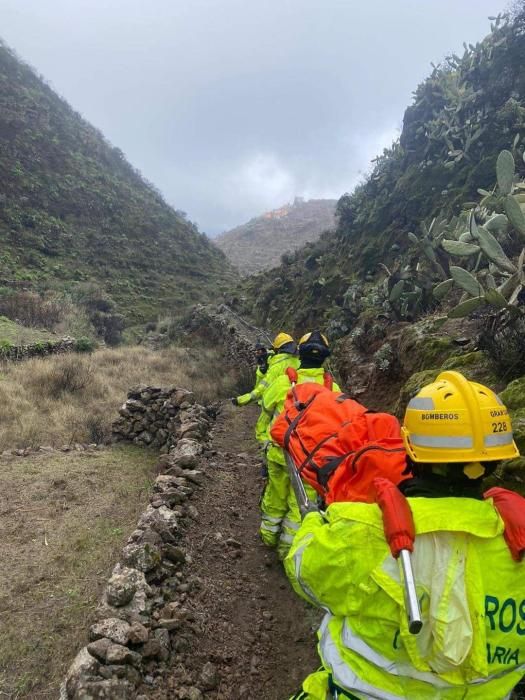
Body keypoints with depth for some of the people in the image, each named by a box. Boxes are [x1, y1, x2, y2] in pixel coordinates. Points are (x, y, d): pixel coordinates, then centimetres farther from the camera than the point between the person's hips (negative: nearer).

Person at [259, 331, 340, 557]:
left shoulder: (282, 382, -7)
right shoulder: (333, 388, -6)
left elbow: (266, 413, 6)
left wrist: (265, 439, 22)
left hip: (280, 452, 1)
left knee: (275, 496, 20)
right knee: (301, 503, 12)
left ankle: (269, 536, 40)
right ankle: (288, 546, 22)